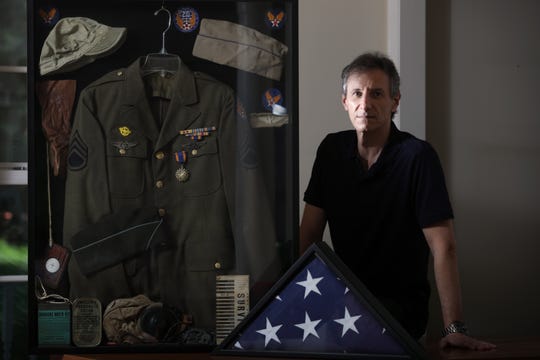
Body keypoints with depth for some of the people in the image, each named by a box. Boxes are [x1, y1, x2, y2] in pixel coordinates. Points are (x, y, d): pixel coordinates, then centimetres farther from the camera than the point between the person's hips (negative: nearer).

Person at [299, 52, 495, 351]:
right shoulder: (331, 149, 4)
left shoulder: (418, 156, -13)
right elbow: (309, 232, 5)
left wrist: (454, 328, -25)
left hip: (400, 304, -4)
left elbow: (443, 246, -18)